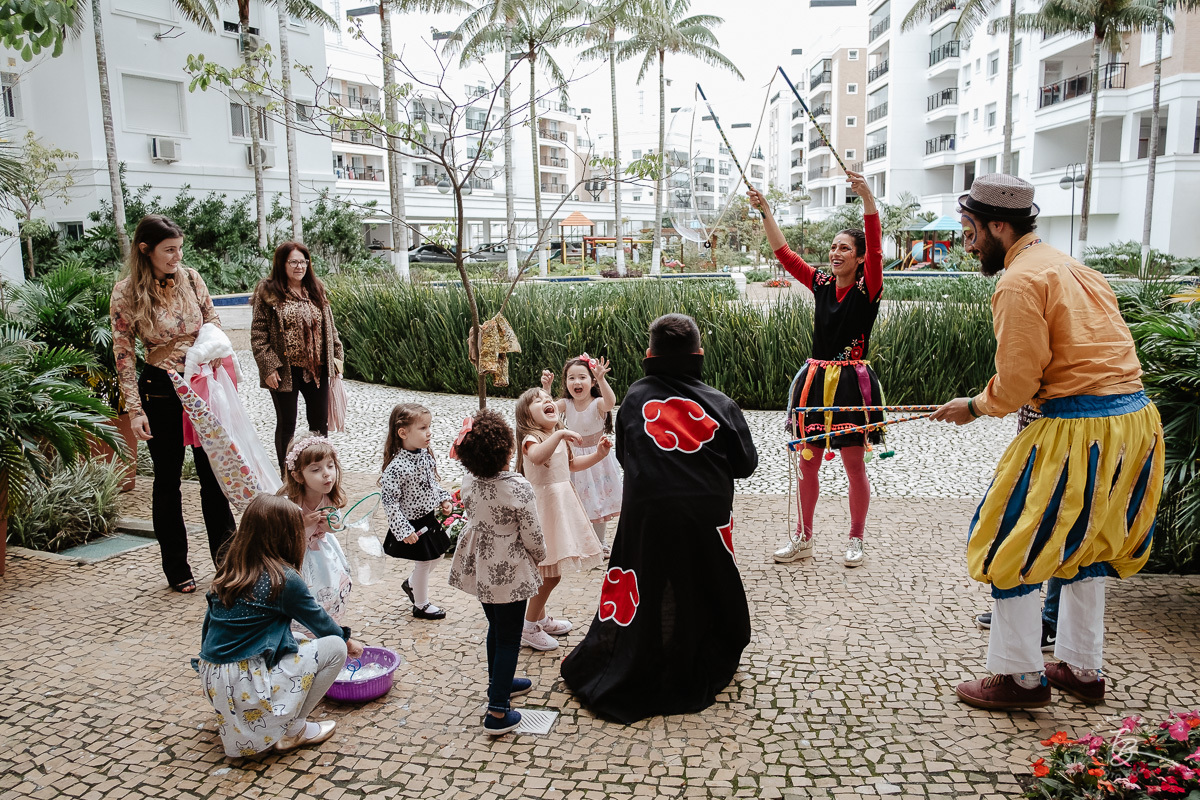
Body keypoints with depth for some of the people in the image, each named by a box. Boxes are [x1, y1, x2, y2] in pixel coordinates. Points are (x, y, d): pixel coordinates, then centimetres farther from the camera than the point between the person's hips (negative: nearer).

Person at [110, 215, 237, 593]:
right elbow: (123, 353, -7)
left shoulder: (190, 278, 1)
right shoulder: (126, 293, -9)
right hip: (160, 392, -3)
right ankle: (176, 568, 22)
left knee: (214, 474, 8)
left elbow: (214, 325, 9)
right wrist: (135, 409, -10)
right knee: (168, 480, 9)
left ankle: (226, 558, 21)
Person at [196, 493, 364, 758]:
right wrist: (347, 641, 21)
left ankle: (230, 719, 19)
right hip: (248, 688, -8)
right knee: (334, 647, 0)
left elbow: (211, 622, 14)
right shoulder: (284, 579, -12)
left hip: (212, 681, 8)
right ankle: (290, 729, 2)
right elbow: (319, 622, 2)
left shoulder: (229, 571, 6)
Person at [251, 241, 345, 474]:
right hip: (285, 371, -4)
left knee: (320, 422, 11)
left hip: (316, 369, 4)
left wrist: (336, 358, 7)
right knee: (287, 424, 6)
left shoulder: (316, 290, 9)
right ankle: (286, 474, 19)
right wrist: (268, 367, -14)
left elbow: (330, 328, 14)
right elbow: (258, 334, -8)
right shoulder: (268, 292, -6)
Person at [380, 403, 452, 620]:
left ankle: (411, 584, 47)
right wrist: (404, 530, -24)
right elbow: (390, 501, -25)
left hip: (430, 518, 8)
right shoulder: (396, 467, -29)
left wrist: (443, 499, 6)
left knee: (435, 556, 21)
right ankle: (421, 605, 29)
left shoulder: (425, 454, -4)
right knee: (423, 563, 7)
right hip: (414, 525, -8)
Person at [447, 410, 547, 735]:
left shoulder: (469, 482, -9)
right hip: (510, 573, -6)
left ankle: (500, 682, 45)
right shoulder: (519, 488, -27)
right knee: (509, 637, 6)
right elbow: (532, 537, -18)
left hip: (480, 568, 6)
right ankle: (498, 711, 9)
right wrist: (540, 555, 3)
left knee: (496, 627, 26)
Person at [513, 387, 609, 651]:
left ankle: (540, 618, 35)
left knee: (547, 570, 19)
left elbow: (571, 464, 26)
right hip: (544, 506, -9)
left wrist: (598, 455, 14)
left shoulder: (560, 438, 10)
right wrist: (559, 434, -51)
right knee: (551, 573, -5)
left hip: (561, 502, 9)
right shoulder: (531, 439, -18)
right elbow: (537, 457, -42)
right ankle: (529, 629, 10)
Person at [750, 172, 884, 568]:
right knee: (807, 463, 10)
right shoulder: (821, 284, 8)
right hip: (815, 379, 5)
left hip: (851, 382, -5)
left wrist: (866, 197, -34)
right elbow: (784, 253, 6)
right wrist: (765, 211, -1)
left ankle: (855, 540, 22)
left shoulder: (868, 289, -6)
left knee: (854, 466, 5)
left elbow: (875, 248, -22)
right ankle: (802, 538, 22)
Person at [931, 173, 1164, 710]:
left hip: (1080, 432, -10)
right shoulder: (1071, 267, 16)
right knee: (1085, 542, 22)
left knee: (1012, 544, 4)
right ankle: (1081, 669, 34)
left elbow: (1017, 383, -16)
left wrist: (975, 407, 3)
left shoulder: (1020, 281, -12)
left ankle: (1020, 676, 15)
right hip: (1135, 417, 10)